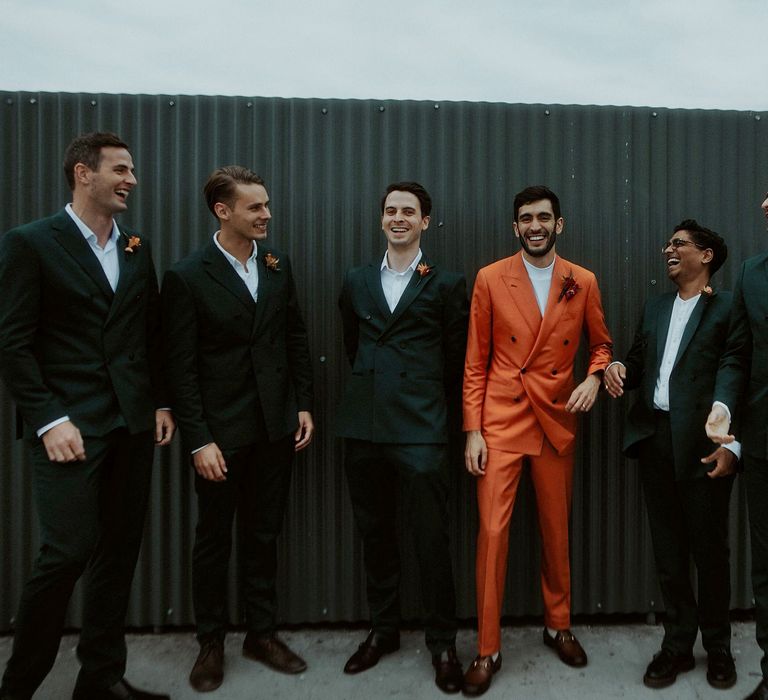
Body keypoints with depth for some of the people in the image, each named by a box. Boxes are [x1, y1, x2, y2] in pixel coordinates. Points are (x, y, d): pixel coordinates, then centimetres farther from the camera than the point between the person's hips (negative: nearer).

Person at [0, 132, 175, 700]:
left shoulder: (136, 249, 13)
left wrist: (161, 403, 8)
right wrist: (48, 420, -13)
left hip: (133, 424, 5)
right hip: (70, 426, -5)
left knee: (119, 551, 10)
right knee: (69, 551, -6)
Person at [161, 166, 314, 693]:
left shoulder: (278, 264, 4)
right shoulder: (187, 277, -9)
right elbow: (181, 367, -10)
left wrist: (304, 405, 5)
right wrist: (199, 441, -13)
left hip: (276, 425, 4)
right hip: (221, 431, -4)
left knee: (265, 534, 16)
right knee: (214, 540, 13)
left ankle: (263, 633, 33)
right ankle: (212, 643, 32)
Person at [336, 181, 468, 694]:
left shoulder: (446, 283, 2)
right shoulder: (357, 281, 12)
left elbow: (456, 357, 6)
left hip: (421, 427, -3)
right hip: (364, 424, 4)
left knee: (431, 538, 1)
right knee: (375, 533, 14)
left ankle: (443, 643, 21)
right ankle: (384, 630, 33)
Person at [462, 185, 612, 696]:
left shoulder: (583, 282, 4)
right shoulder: (490, 279, -1)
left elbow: (602, 344, 16)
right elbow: (476, 361, -2)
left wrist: (595, 377, -7)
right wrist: (473, 430, -6)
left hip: (557, 420, 2)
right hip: (500, 421, -2)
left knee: (557, 529, 14)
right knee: (493, 531, -3)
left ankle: (559, 625, 37)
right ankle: (488, 648, 13)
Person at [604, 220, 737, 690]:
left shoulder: (728, 307, -2)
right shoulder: (655, 308, 16)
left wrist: (733, 444, -15)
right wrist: (619, 369, -7)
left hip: (703, 443, -5)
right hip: (655, 438, 5)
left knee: (709, 548, 8)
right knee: (668, 548, 12)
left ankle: (718, 647, 29)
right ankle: (678, 644, 26)